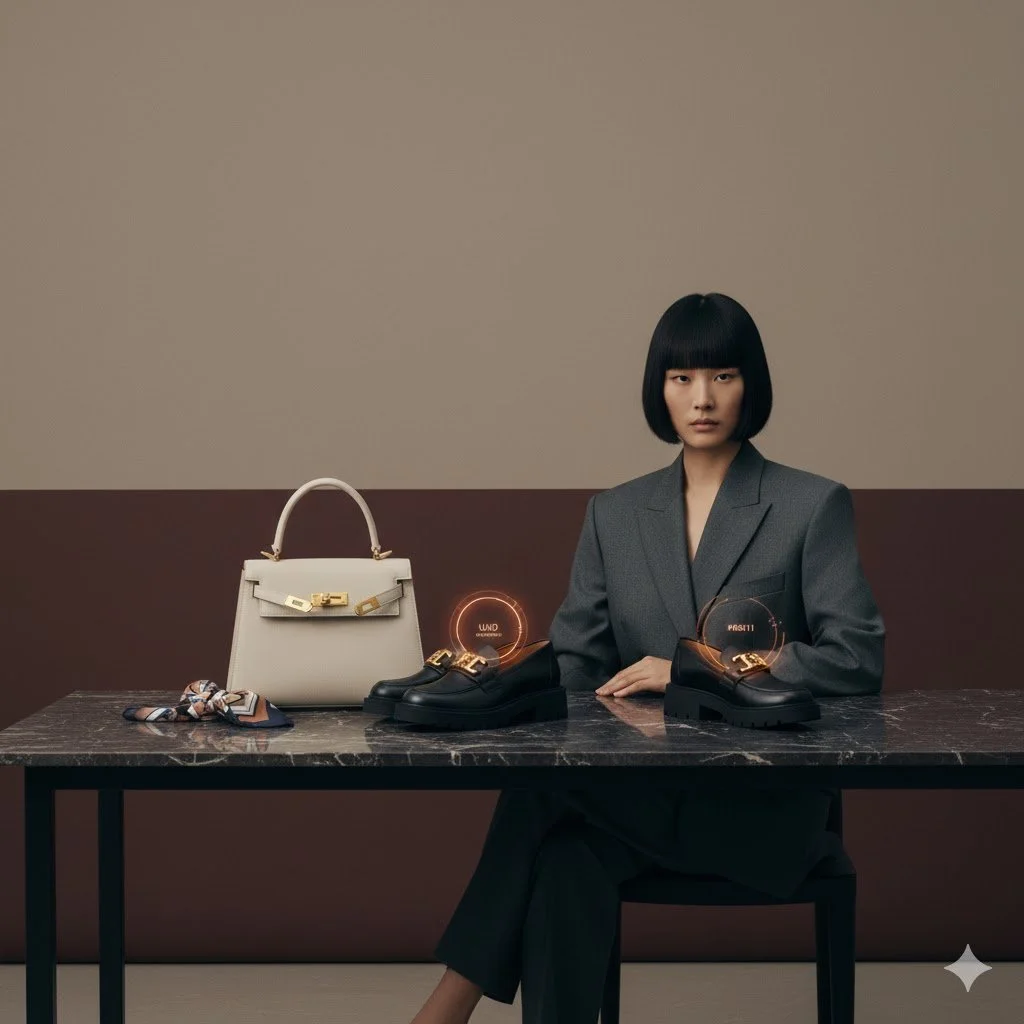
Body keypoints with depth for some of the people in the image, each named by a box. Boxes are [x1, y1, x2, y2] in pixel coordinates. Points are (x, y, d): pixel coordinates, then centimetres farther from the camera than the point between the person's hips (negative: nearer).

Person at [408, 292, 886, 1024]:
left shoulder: (814, 506, 1)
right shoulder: (615, 515, 14)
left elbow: (858, 658, -8)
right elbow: (574, 660, 9)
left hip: (762, 804, -3)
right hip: (641, 789, 4)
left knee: (542, 792, -28)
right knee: (566, 863, -33)